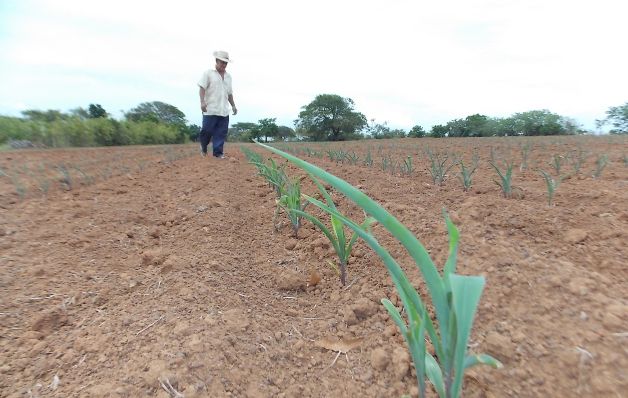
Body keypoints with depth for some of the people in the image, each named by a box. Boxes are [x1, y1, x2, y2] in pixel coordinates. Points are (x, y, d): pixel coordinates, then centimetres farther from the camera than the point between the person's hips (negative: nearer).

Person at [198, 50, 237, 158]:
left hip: (224, 110, 5)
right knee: (207, 130, -3)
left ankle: (218, 152, 5)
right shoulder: (208, 73, 3)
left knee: (221, 133, 0)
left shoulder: (228, 76, 20)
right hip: (211, 109, -5)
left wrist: (233, 105, 19)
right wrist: (202, 102, -17)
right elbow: (202, 88, -5)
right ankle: (203, 147, 22)